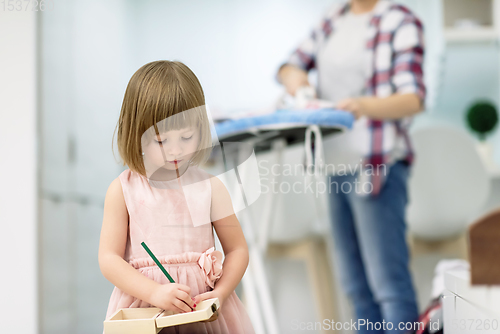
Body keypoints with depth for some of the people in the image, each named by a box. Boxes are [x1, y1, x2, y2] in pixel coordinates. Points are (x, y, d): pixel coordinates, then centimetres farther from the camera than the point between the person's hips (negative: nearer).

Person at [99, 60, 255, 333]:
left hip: (202, 308, 1)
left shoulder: (209, 187, 0)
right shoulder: (122, 190, -2)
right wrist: (155, 292, -18)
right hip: (142, 307, -1)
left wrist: (220, 293, -11)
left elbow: (237, 250, 5)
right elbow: (108, 259, -5)